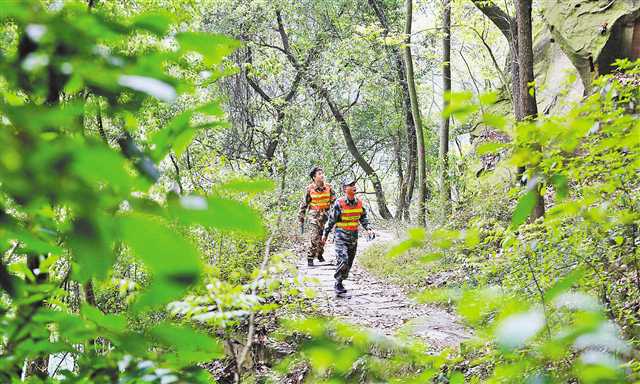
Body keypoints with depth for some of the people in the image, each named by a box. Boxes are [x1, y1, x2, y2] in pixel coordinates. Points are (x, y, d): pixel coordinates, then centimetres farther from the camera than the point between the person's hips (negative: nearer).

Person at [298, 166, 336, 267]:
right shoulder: (310, 189, -5)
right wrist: (301, 217, 4)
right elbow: (304, 204, 3)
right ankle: (310, 258, -8)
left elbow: (334, 201, 3)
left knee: (323, 237, 11)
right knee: (314, 238, -14)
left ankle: (320, 254, 33)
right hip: (314, 215, -3)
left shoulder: (328, 187, -1)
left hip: (326, 215, 3)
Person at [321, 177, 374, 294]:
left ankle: (339, 282, 27)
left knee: (349, 263, 10)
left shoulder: (359, 202, 2)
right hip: (341, 237, -6)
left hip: (353, 238, 6)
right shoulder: (339, 203, -14)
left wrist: (369, 229, -2)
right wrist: (325, 234, 2)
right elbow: (331, 220, -5)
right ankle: (338, 284, -1)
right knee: (343, 261, -18)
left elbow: (363, 218, 14)